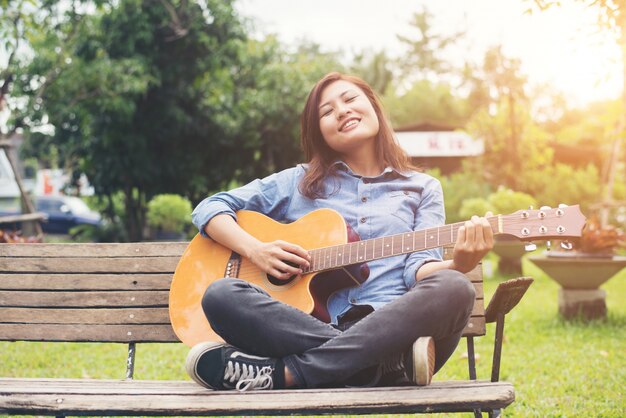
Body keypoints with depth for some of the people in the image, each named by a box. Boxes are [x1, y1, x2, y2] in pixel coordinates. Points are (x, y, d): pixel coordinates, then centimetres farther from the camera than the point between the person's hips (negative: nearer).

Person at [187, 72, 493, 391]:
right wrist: (255, 250, -2)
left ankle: (281, 373, -33)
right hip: (309, 327, 1)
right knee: (221, 294, -26)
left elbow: (419, 267, 5)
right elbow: (209, 208, 17)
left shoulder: (423, 188, 20)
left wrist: (457, 265, -19)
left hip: (392, 328, 0)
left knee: (452, 290, -32)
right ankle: (398, 359, -34)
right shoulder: (299, 182, 20)